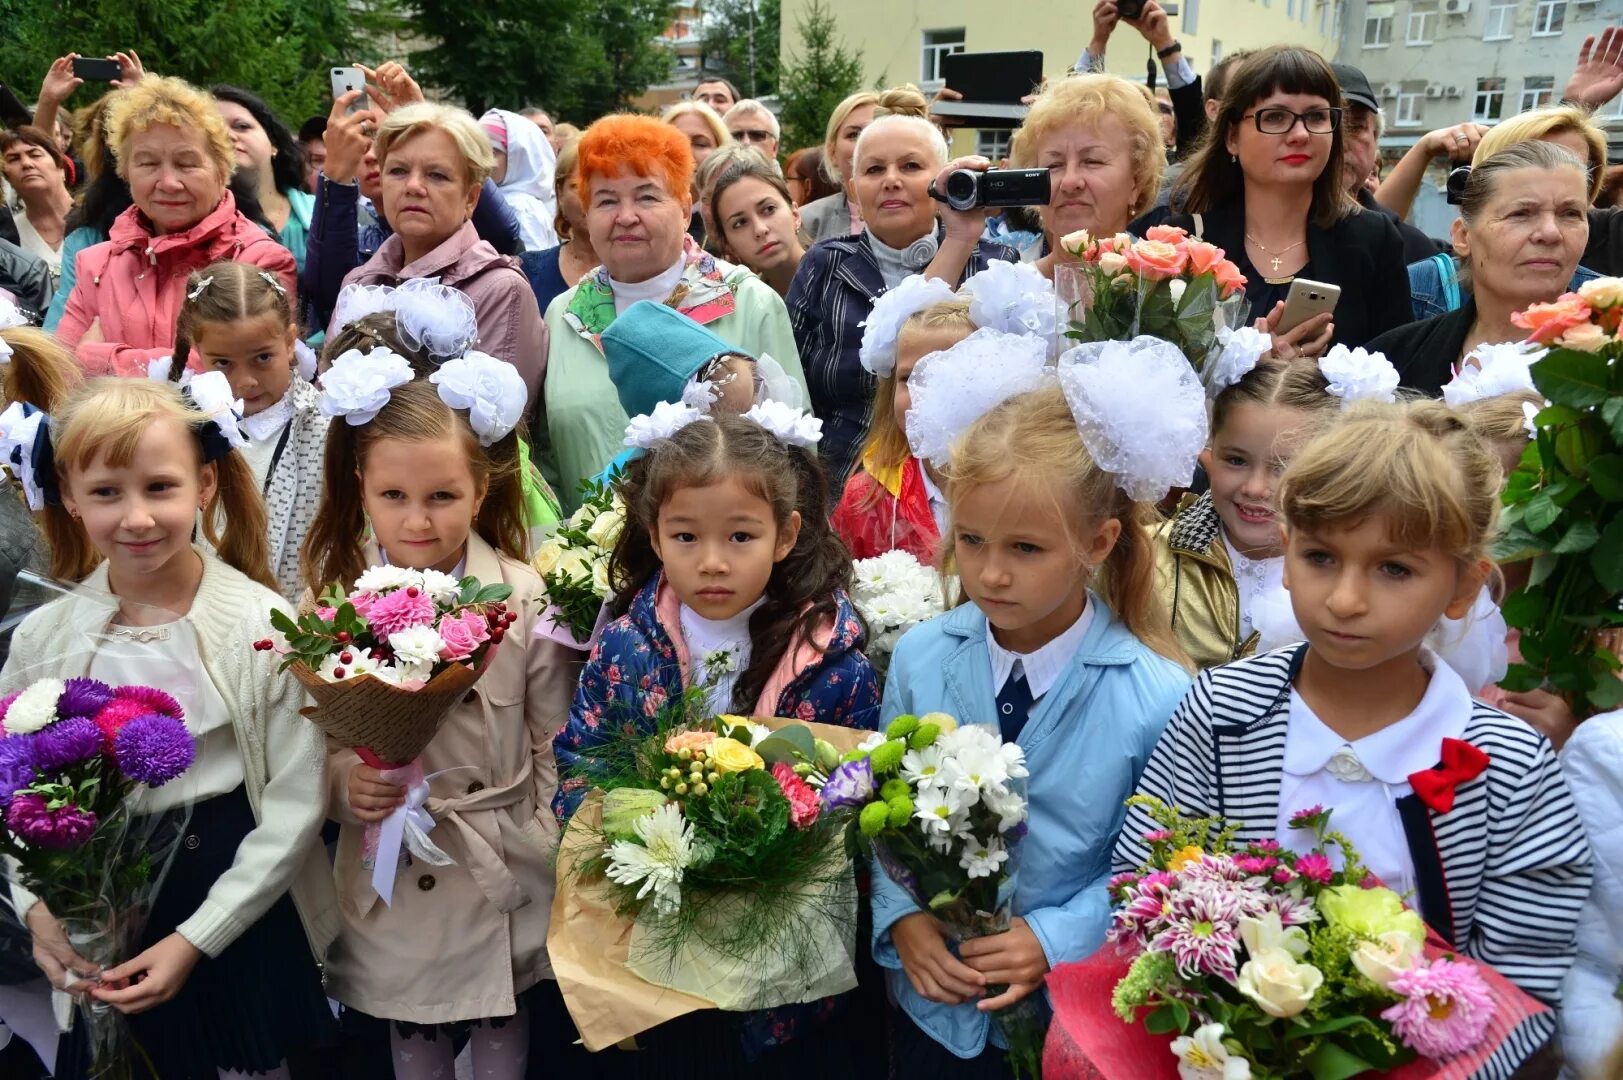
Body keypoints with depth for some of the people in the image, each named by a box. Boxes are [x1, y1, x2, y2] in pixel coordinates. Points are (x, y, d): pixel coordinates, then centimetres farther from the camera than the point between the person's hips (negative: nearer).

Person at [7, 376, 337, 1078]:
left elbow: (296, 805, -14)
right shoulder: (42, 640, -7)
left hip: (247, 909, -2)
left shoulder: (264, 624, -16)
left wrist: (196, 937, -15)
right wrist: (39, 909, -13)